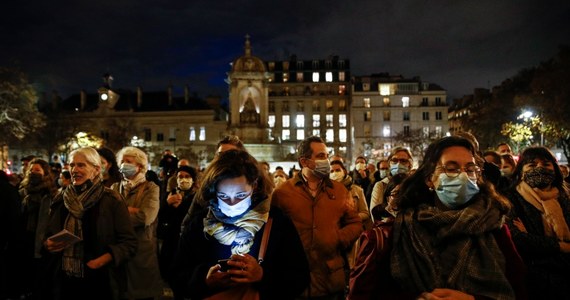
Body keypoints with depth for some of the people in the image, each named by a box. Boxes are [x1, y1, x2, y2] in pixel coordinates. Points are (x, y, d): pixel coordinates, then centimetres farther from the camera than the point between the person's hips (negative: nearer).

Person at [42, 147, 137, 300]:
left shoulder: (111, 200, -8)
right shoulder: (60, 199, 7)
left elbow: (129, 242, -10)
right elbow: (48, 236, 17)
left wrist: (103, 259, -23)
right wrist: (47, 244, -4)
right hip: (63, 281, 4)